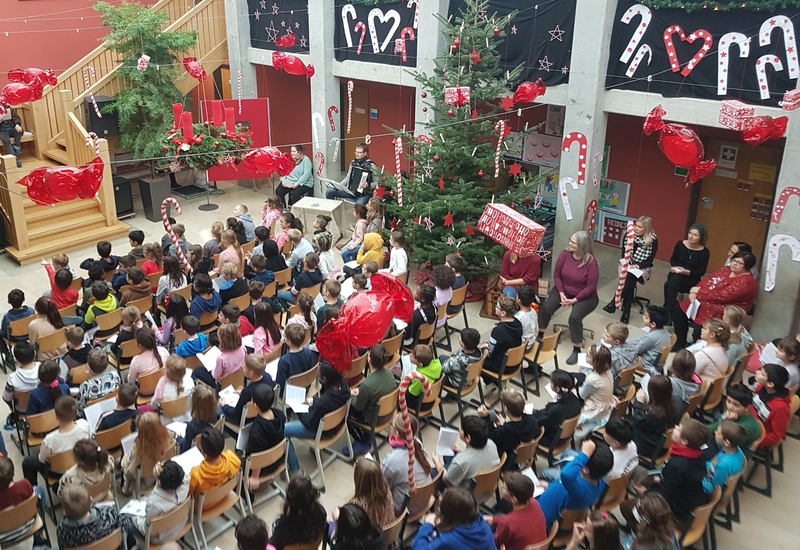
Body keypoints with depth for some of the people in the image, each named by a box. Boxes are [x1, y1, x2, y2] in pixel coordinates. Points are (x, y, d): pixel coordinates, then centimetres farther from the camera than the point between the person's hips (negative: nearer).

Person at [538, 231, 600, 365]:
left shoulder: (591, 262, -23)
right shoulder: (564, 255, -13)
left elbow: (590, 287, -19)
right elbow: (557, 275, -3)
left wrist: (574, 300, -21)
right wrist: (561, 294, -13)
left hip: (585, 297, -4)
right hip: (563, 291, 4)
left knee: (574, 317, -29)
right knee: (545, 308, -17)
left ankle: (576, 350, -10)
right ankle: (539, 337, 7)